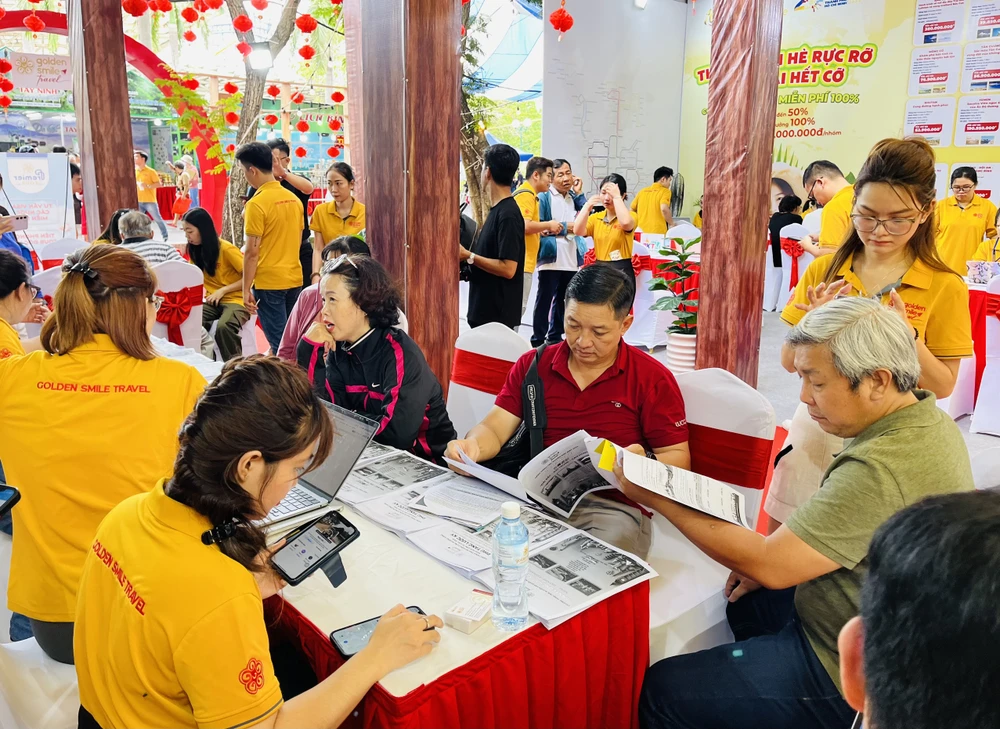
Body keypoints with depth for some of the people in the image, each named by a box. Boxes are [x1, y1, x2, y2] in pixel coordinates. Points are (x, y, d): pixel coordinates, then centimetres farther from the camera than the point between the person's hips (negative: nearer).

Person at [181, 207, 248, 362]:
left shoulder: (226, 249, -12)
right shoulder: (196, 250, 10)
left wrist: (223, 290, -15)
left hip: (236, 300, -5)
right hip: (212, 301, 6)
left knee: (224, 327, -38)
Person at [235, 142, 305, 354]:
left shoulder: (256, 204, -13)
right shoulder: (293, 199, 8)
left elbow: (252, 252, -14)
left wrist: (246, 289, -8)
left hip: (269, 282, -7)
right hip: (294, 278, 7)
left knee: (279, 343, -1)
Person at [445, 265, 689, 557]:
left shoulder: (653, 379, 1)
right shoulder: (533, 365, 10)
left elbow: (678, 458, 3)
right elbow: (494, 429, 6)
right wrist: (471, 446, -17)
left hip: (612, 506, -3)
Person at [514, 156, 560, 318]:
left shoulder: (527, 194, 20)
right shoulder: (526, 195, -11)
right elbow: (524, 226, -24)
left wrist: (543, 231, 14)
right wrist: (548, 225, -10)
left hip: (523, 262, 10)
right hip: (521, 263, -10)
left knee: (517, 308, 12)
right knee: (517, 308, -8)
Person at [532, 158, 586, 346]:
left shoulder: (574, 197, 13)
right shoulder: (544, 197, -6)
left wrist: (579, 194, -1)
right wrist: (564, 227, -10)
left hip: (571, 258, 6)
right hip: (550, 257, -6)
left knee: (562, 300, 14)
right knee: (544, 300, 0)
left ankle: (555, 336, 25)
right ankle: (538, 339, 8)